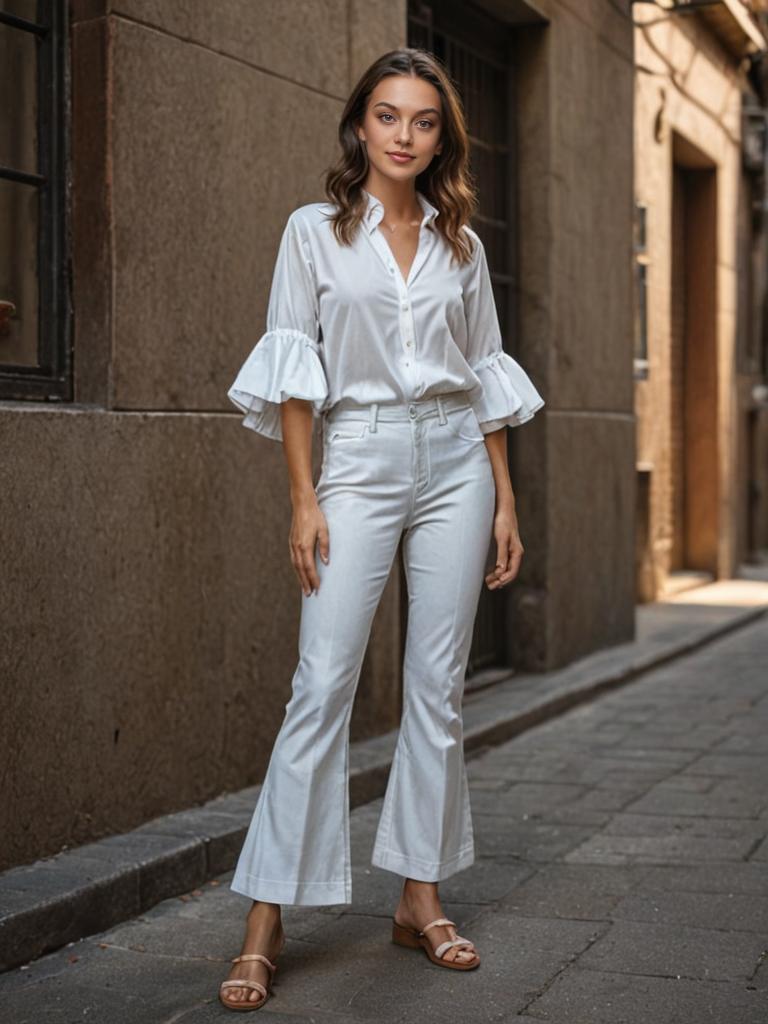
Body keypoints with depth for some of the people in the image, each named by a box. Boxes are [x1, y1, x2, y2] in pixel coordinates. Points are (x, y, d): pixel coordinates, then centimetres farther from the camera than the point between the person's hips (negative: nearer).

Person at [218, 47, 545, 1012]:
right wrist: (305, 500, -9)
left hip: (455, 460, 3)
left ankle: (420, 899, 14)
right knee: (322, 686, -9)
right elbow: (292, 372, -2)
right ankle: (267, 916, -2)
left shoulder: (460, 243, 11)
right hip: (360, 459, -3)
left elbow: (486, 375, 14)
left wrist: (504, 498, 8)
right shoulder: (314, 231, 3)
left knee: (437, 685, 4)